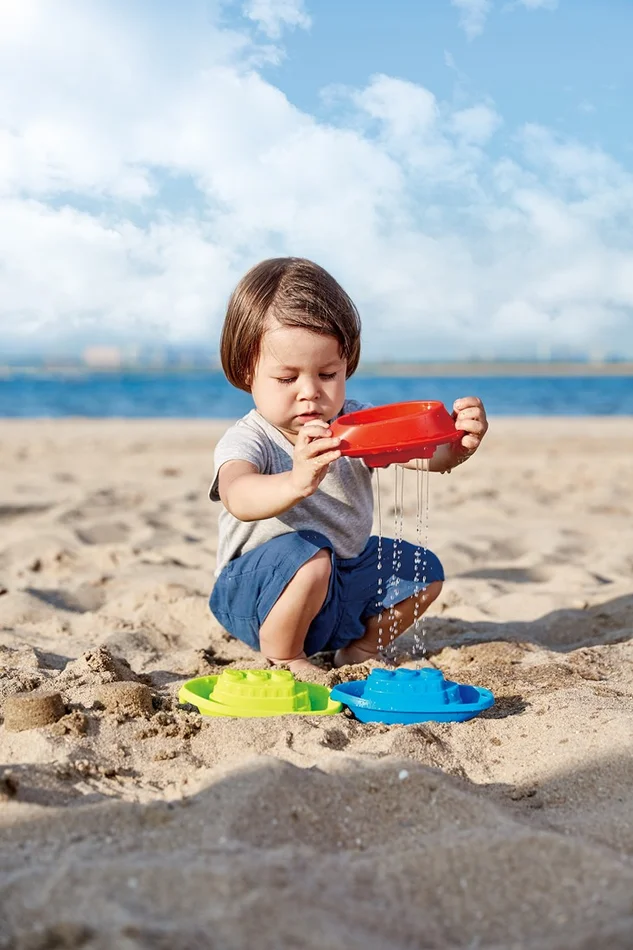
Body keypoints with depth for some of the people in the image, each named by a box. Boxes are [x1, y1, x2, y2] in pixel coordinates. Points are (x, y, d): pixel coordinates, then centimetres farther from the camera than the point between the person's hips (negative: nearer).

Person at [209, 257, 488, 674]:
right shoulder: (248, 441, -21)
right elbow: (238, 497, -44)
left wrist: (457, 445, -45)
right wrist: (296, 483, -65)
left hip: (346, 583, 6)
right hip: (260, 590, -6)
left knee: (424, 570, 3)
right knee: (307, 554, -35)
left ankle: (359, 649, 20)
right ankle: (283, 660, -10)